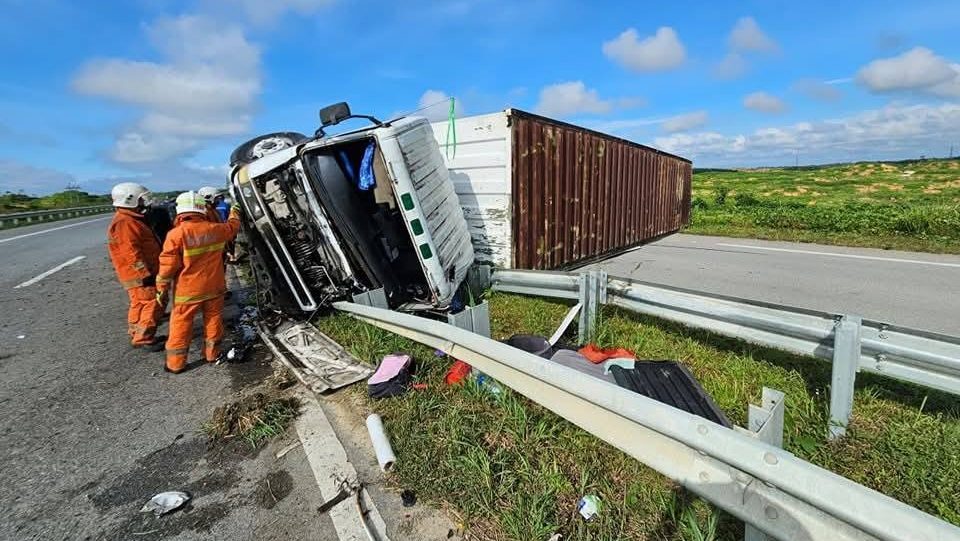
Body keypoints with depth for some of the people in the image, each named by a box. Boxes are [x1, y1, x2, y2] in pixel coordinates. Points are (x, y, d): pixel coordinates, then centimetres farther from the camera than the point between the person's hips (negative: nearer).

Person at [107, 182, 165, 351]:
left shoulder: (131, 220, 15)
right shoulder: (124, 223, -19)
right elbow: (131, 254, -24)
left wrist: (149, 271, 27)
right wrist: (146, 274, -23)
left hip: (142, 274, 11)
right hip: (140, 276, -11)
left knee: (140, 305, 18)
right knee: (151, 305, -6)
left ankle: (138, 335, 29)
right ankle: (143, 339, 2)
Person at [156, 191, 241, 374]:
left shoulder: (176, 234, -15)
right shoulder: (215, 228, -4)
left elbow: (167, 265, -12)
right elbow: (232, 227, 20)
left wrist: (162, 289, -1)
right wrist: (235, 212, 40)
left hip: (187, 291, -3)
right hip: (214, 287, 3)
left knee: (180, 326, 9)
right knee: (213, 320, 16)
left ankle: (176, 363, 18)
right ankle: (212, 354, 28)